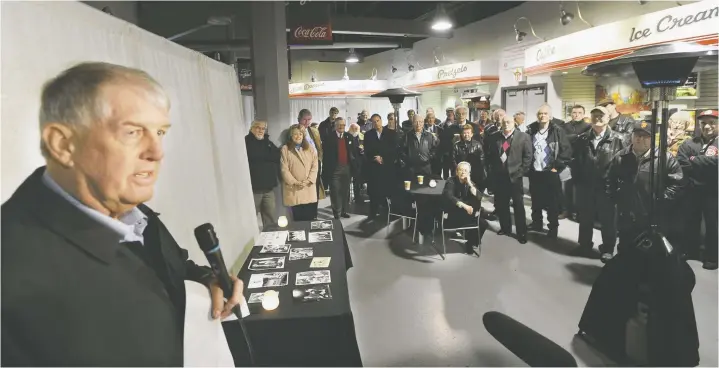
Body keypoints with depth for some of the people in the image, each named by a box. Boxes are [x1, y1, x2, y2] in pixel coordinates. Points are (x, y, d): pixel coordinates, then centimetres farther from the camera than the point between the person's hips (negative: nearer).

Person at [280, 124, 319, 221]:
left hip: (309, 187, 2)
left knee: (311, 216, 1)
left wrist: (308, 180, -10)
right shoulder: (285, 149, 2)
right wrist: (294, 182, -12)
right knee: (298, 216, -2)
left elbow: (315, 165, 3)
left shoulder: (309, 148, 10)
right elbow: (284, 169, -3)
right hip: (294, 188, -2)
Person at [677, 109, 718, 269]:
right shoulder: (689, 144, 5)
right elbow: (680, 164, -9)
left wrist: (693, 161, -15)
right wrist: (705, 165, -17)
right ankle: (689, 250, 31)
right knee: (690, 223, 15)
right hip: (692, 191, 3)